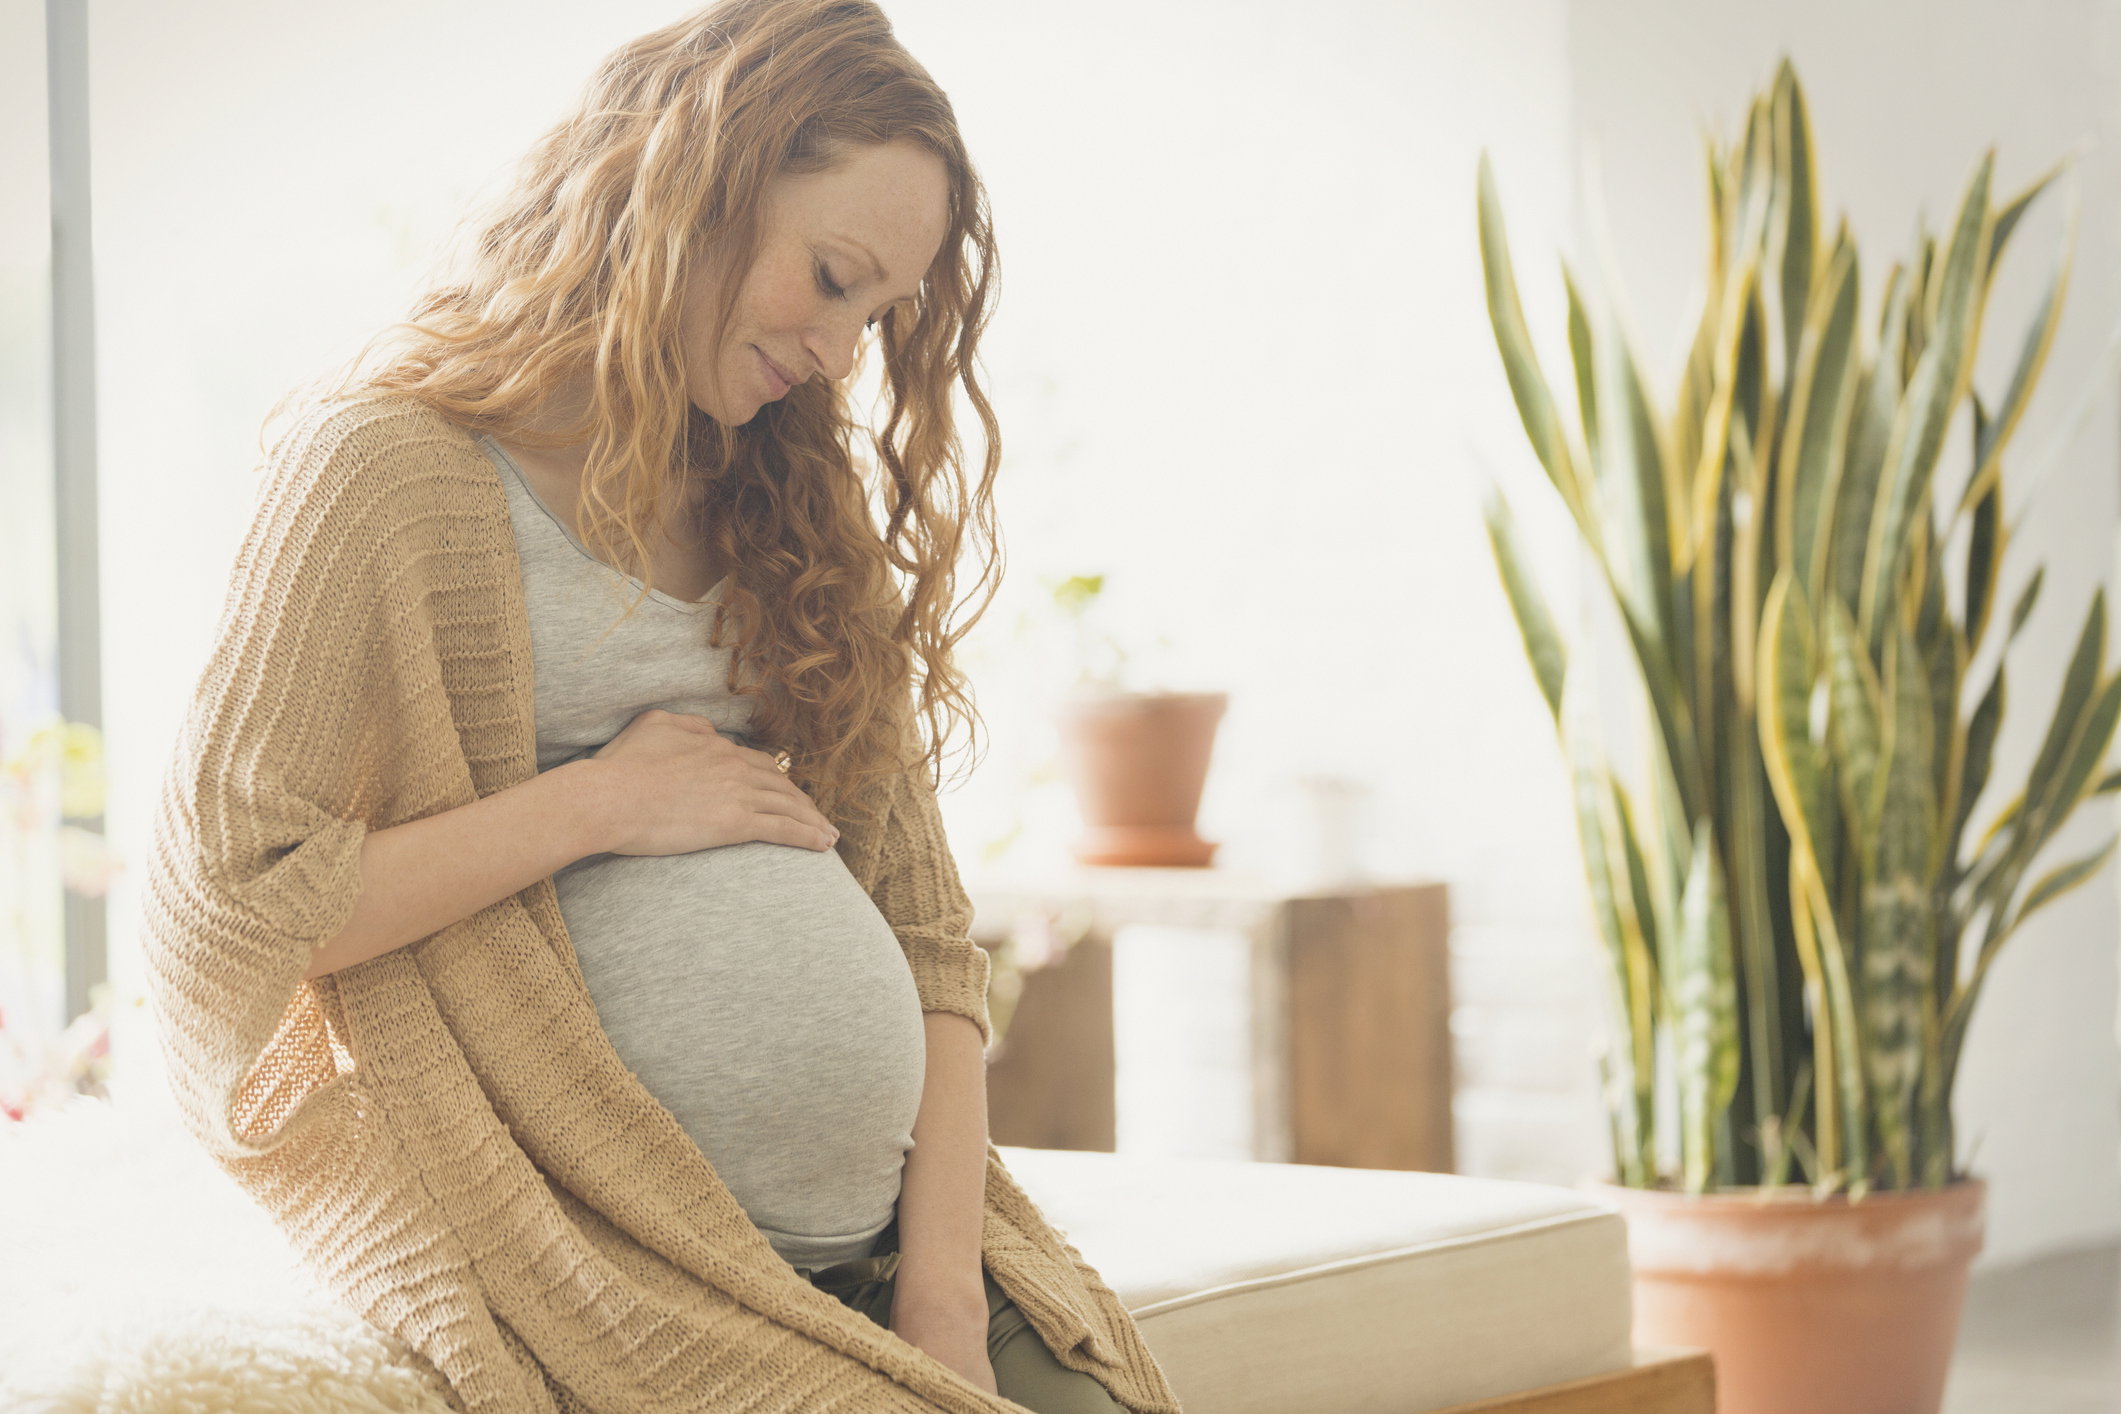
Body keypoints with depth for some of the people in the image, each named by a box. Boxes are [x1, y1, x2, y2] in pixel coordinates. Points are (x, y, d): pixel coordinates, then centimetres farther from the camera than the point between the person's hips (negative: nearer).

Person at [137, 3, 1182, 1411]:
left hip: (886, 1251, 6)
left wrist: (945, 1288, 0)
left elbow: (927, 937, 14)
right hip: (625, 1278, -6)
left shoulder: (792, 516, 19)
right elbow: (219, 914, -8)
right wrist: (593, 803, -8)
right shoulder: (393, 465, -1)